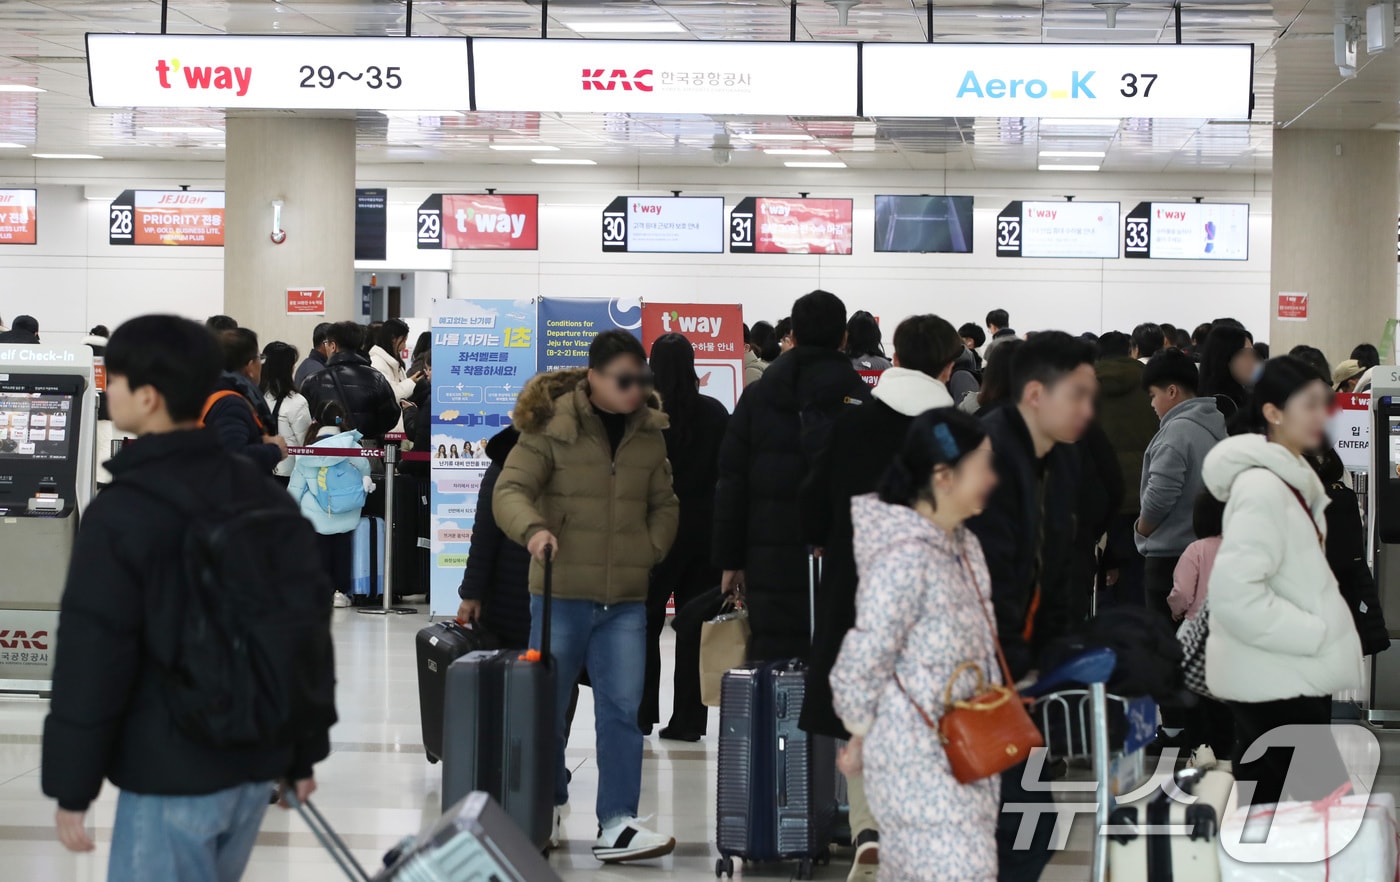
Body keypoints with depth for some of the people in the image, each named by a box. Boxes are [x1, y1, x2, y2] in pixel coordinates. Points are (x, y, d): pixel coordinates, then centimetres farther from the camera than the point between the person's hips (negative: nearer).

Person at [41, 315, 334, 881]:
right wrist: (304, 751, 19)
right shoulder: (267, 498, 6)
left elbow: (91, 663, -14)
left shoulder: (121, 515, -15)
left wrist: (70, 787, -6)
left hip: (172, 777, -7)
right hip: (257, 763, 7)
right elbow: (311, 630, 11)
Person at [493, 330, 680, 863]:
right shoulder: (552, 426, -5)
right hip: (561, 593, -3)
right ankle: (547, 807, 28)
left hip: (626, 599, 3)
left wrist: (650, 551, 1)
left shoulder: (649, 434, 9)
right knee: (548, 706, 8)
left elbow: (664, 505, 17)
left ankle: (616, 827, -6)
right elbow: (510, 489, -10)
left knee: (622, 711, -6)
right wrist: (533, 528, -29)